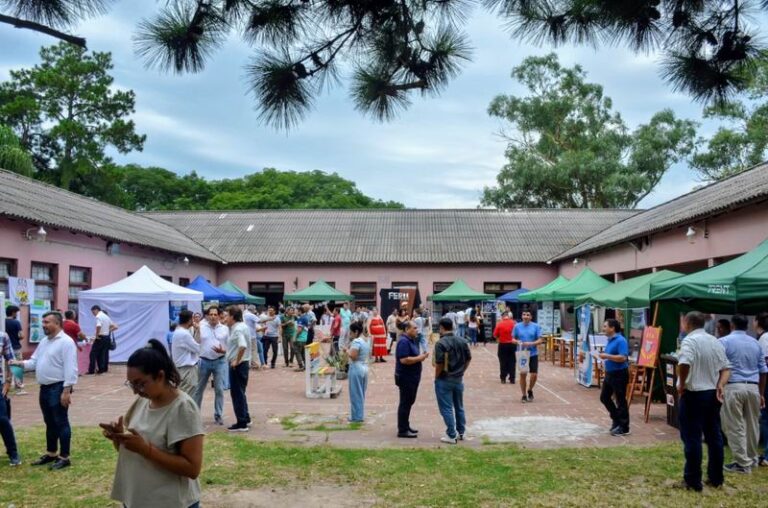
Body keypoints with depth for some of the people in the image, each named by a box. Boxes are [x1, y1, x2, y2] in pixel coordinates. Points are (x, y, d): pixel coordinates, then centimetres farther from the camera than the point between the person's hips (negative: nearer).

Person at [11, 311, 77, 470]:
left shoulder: (66, 342, -16)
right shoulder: (44, 342, 14)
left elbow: (70, 369, -19)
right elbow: (34, 361, 16)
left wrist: (66, 390, -22)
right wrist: (20, 363, -3)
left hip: (58, 388, -9)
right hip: (45, 388, 9)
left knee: (61, 423, -2)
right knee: (50, 423, 18)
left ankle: (64, 457, 5)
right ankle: (51, 454, 29)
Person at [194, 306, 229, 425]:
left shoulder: (225, 329, 2)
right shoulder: (201, 328, 0)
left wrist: (223, 351, -15)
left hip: (219, 362, 0)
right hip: (204, 361, 0)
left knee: (219, 389, 2)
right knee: (199, 389, 10)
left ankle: (218, 415, 13)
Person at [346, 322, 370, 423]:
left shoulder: (356, 341, -17)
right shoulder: (366, 341, 11)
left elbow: (353, 356, -26)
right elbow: (369, 354, 19)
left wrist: (347, 350, -10)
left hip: (356, 369, -9)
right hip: (365, 368, 9)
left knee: (355, 393, 0)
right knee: (361, 393, 16)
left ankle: (357, 417, 6)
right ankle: (360, 415, 22)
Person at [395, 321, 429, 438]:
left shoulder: (412, 340, 12)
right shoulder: (404, 341, -20)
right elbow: (404, 360, -28)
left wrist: (421, 356, 2)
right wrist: (419, 358, -21)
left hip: (412, 376, 10)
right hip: (405, 377, -10)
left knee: (409, 402, 17)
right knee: (405, 403, -4)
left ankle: (406, 426, 28)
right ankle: (402, 430, 3)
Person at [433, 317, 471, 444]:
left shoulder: (441, 343, -18)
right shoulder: (462, 341, 3)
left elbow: (439, 363, -21)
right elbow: (468, 359, 8)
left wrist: (436, 377, -7)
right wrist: (461, 371, 15)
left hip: (444, 380, -6)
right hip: (459, 379, 6)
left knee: (447, 408, 1)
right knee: (459, 407, 18)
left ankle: (451, 435, 3)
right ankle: (460, 433, 27)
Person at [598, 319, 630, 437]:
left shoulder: (620, 340, -19)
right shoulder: (610, 340, 10)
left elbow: (623, 357, -29)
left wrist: (607, 356, -24)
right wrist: (605, 359, 6)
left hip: (619, 374, -10)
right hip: (609, 373, 10)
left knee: (620, 401, -1)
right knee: (604, 397, 16)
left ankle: (624, 428, 9)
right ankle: (616, 418, 33)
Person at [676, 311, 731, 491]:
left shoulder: (690, 340, -14)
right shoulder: (715, 341, 11)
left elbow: (684, 364, -31)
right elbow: (726, 368, 10)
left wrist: (681, 384, -17)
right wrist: (720, 386, 0)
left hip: (694, 395, -7)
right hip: (713, 394, 8)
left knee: (692, 438, -1)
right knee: (714, 436, 14)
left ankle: (693, 481, 4)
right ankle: (716, 478, 22)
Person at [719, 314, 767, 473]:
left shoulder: (724, 341, -3)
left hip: (733, 387, -5)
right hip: (753, 388, 5)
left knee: (735, 427, 0)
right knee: (752, 425, 17)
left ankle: (743, 463, 2)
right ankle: (752, 458, 29)